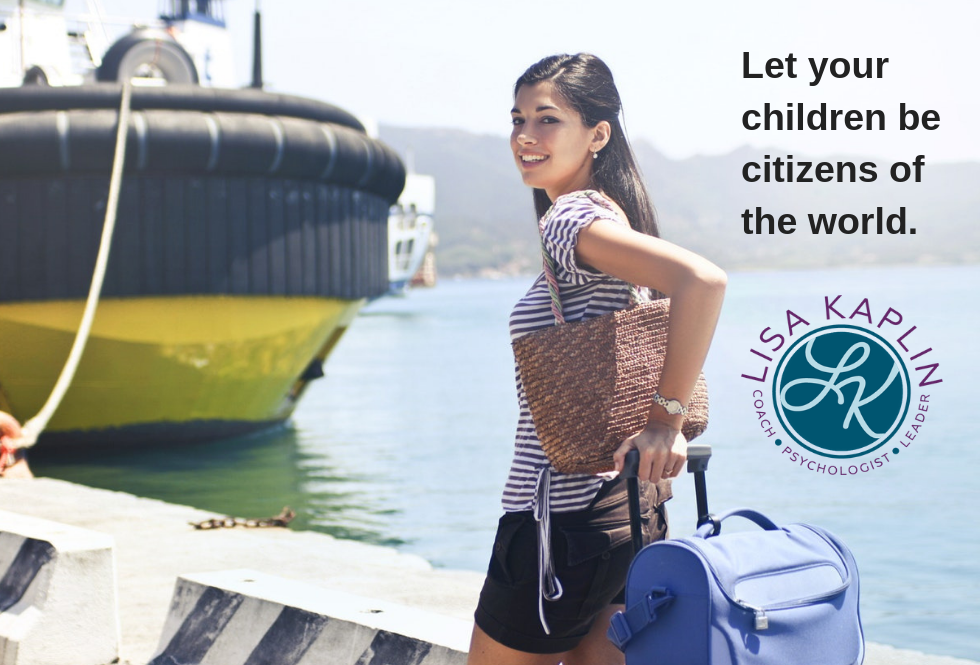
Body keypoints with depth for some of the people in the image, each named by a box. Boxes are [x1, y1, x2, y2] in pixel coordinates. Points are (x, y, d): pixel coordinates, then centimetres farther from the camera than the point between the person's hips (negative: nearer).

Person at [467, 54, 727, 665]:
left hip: (565, 518, -9)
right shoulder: (610, 213, 13)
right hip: (625, 507, 9)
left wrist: (666, 420, -26)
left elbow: (703, 279, -31)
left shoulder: (571, 220, -17)